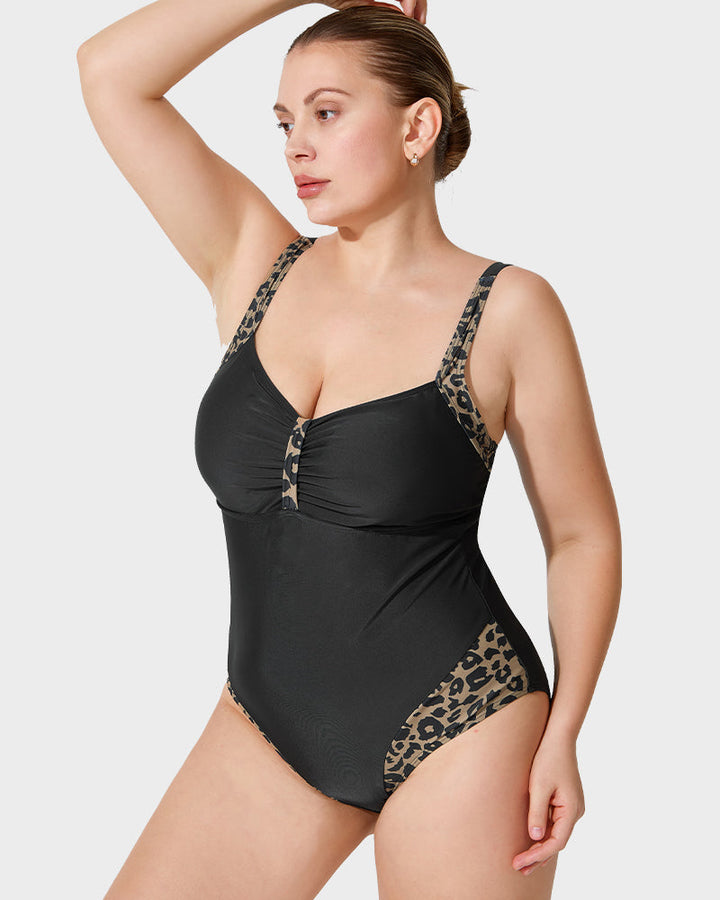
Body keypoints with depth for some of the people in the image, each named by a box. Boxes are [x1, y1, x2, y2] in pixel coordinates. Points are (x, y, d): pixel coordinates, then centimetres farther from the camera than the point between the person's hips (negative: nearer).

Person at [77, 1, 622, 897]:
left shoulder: (506, 309, -8)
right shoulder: (254, 267, 2)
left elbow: (583, 535, -1)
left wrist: (562, 734, -7)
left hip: (457, 735, -3)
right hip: (269, 727, 4)